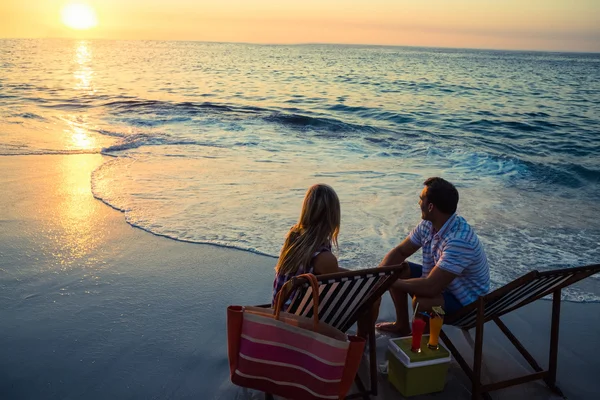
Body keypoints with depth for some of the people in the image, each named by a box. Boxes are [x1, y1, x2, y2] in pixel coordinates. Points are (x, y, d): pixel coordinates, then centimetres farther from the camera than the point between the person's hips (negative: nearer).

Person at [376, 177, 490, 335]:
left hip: (466, 304, -8)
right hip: (440, 283, 9)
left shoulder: (459, 241, -36)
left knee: (421, 301, -34)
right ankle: (402, 325, 22)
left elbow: (430, 287, -38)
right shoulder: (427, 225, -9)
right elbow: (399, 252, 1)